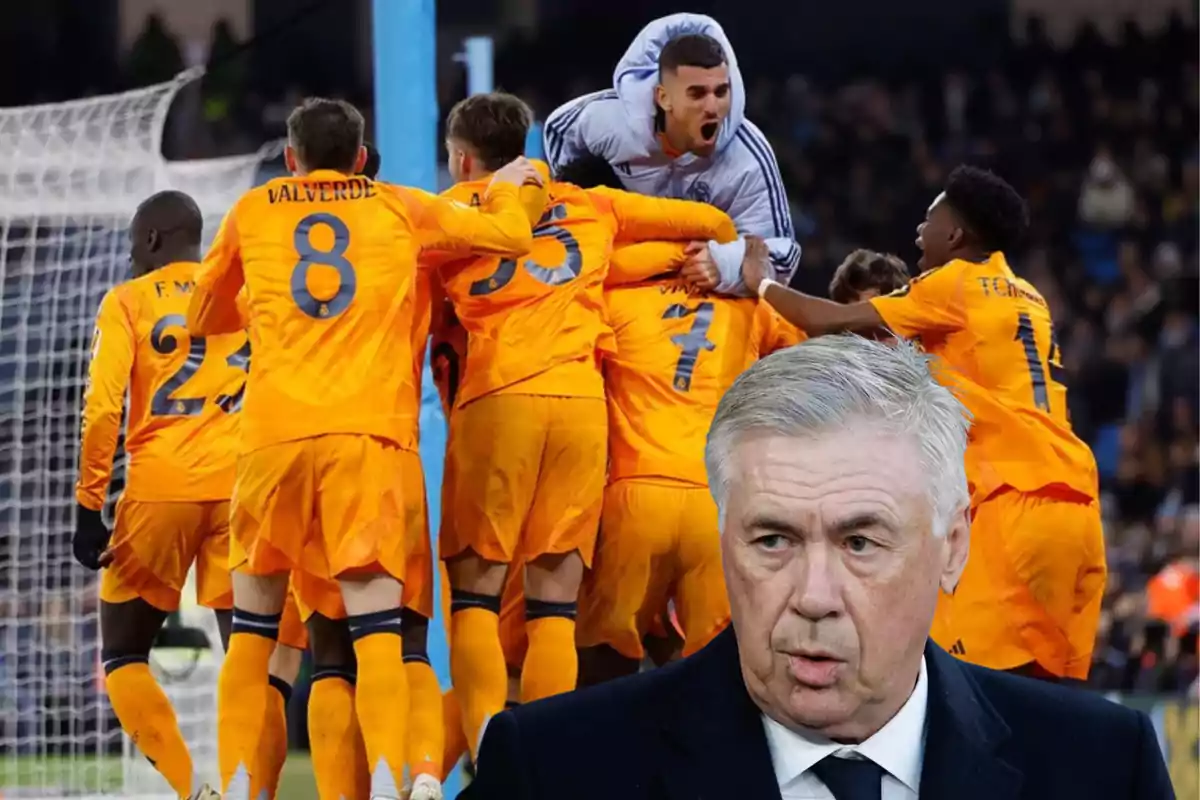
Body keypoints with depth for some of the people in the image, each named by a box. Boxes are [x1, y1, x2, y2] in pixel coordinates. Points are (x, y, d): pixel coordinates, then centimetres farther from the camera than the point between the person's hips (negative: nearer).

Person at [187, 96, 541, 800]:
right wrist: (506, 188, 40)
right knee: (376, 618, -7)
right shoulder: (399, 207, 15)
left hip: (275, 428, 1)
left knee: (255, 622, 11)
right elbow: (513, 238, 19)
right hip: (374, 427, -1)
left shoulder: (252, 212, 19)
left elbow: (203, 317, 31)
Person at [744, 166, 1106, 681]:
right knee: (1049, 678, 8)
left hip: (1019, 499, -8)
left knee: (979, 669, -12)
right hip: (1076, 500, 8)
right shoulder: (1027, 299, 24)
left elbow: (831, 324, 2)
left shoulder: (956, 285, 2)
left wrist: (763, 283, 17)